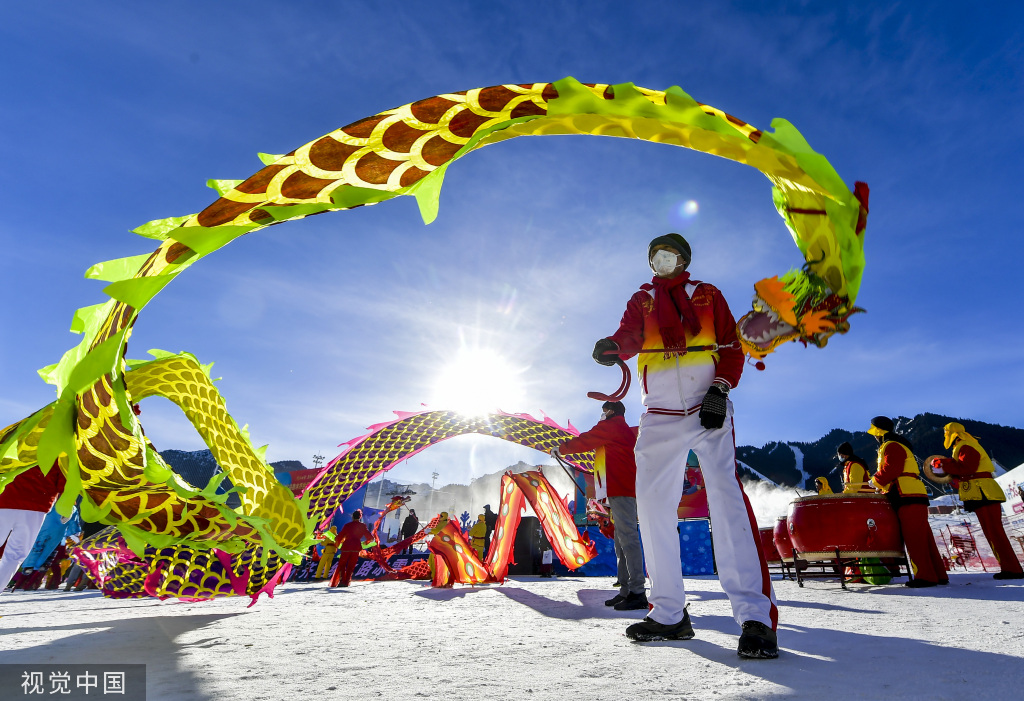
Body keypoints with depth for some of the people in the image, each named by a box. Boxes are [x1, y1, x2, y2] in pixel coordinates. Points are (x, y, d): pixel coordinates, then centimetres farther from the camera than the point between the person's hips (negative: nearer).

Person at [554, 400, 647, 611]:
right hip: (628, 489, 10)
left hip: (620, 490, -10)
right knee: (621, 541, 10)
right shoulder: (626, 432, 28)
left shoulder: (611, 426, -1)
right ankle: (625, 590, 12)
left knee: (627, 537, -14)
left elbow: (584, 441, 2)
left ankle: (638, 592, -17)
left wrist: (560, 449, 17)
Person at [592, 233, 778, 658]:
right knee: (652, 503, -1)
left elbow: (732, 345, 8)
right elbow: (630, 336, -2)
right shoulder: (641, 300, 18)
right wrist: (612, 346, -26)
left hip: (708, 409, -2)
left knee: (726, 498, -17)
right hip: (659, 414, 2)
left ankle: (755, 616, -11)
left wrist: (720, 387, -9)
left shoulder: (707, 295, 15)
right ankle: (669, 614, 11)